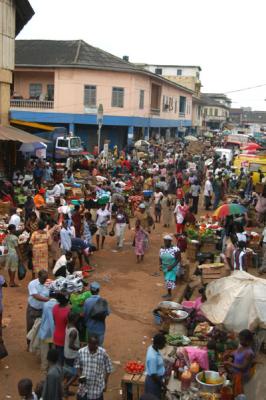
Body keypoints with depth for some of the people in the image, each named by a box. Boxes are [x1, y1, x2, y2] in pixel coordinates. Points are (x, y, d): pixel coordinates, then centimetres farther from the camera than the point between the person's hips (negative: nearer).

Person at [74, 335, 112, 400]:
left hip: (97, 386, -1)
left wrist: (106, 383, 1)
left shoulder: (103, 353, -14)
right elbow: (77, 365, 4)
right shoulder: (81, 352, -12)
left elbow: (108, 369, -3)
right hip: (84, 386, 1)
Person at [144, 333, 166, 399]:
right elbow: (153, 375, -27)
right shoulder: (153, 357, -35)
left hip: (157, 378, 9)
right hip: (153, 381, -9)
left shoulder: (152, 347, -7)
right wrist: (162, 384, -16)